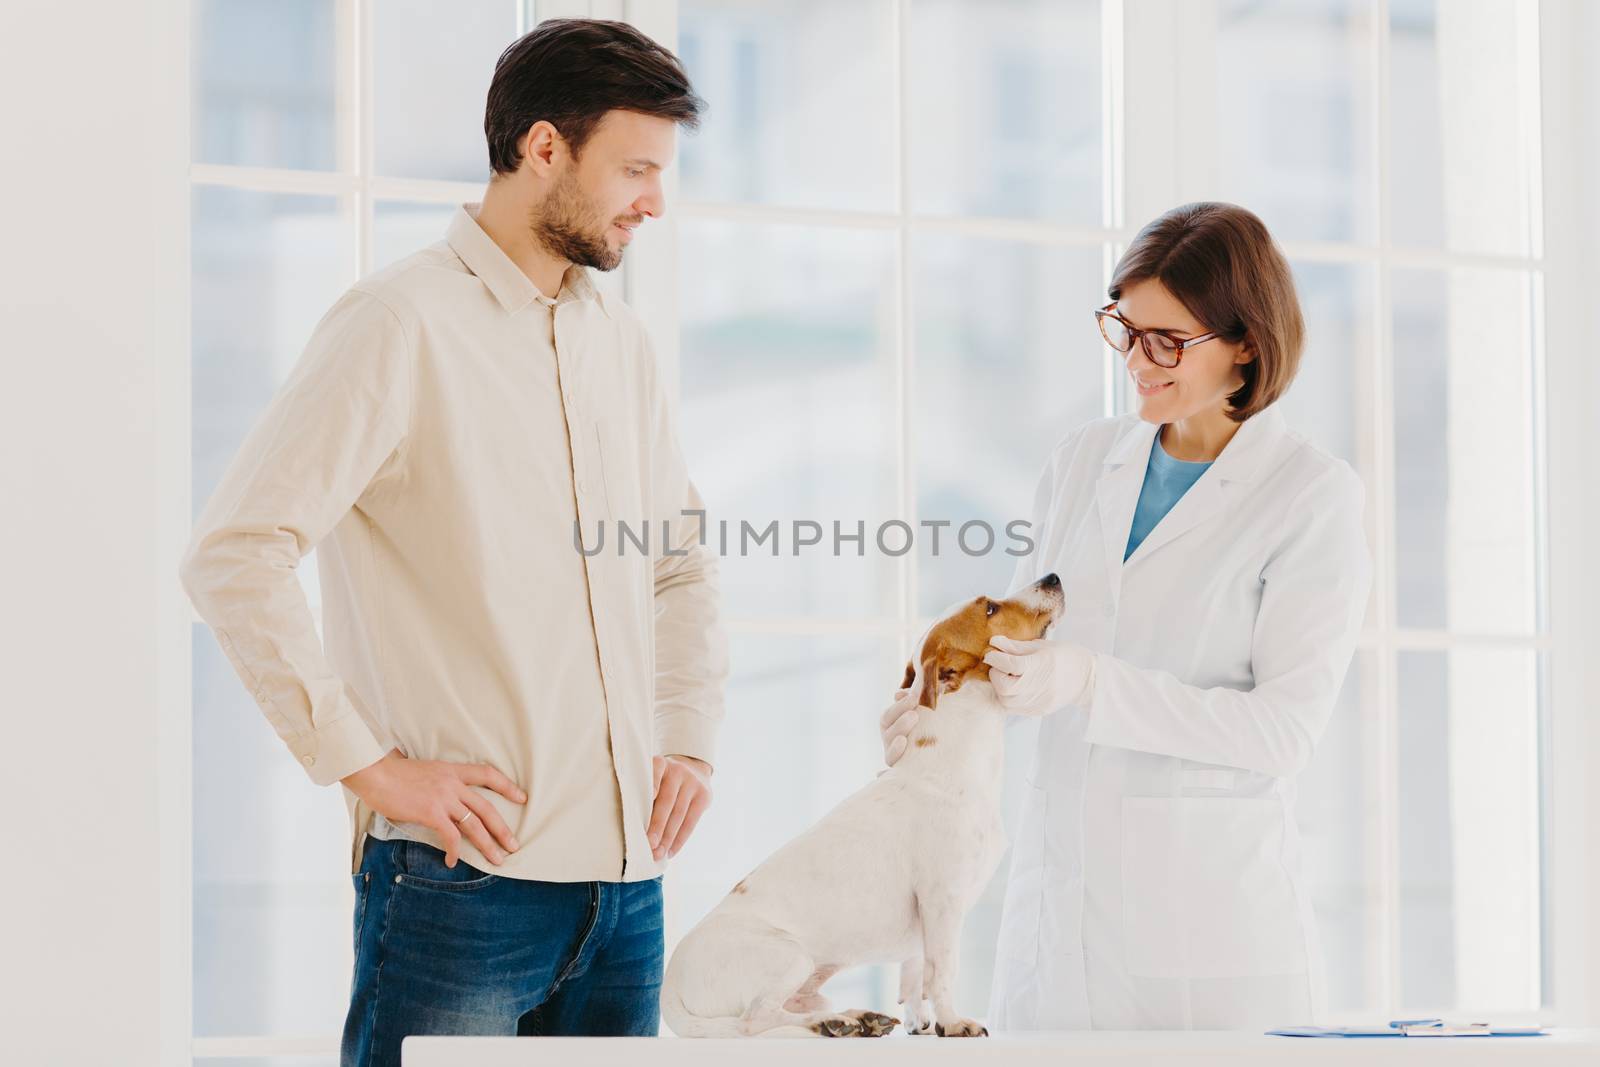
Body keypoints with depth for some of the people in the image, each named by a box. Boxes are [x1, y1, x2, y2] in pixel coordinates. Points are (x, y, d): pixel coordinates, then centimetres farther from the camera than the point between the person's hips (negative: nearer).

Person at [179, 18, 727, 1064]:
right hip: (466, 871, -7)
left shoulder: (618, 339, 16)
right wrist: (370, 764, -15)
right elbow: (233, 555, -14)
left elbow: (684, 559, 28)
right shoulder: (405, 322, -7)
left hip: (625, 877, 7)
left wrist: (690, 740, 14)